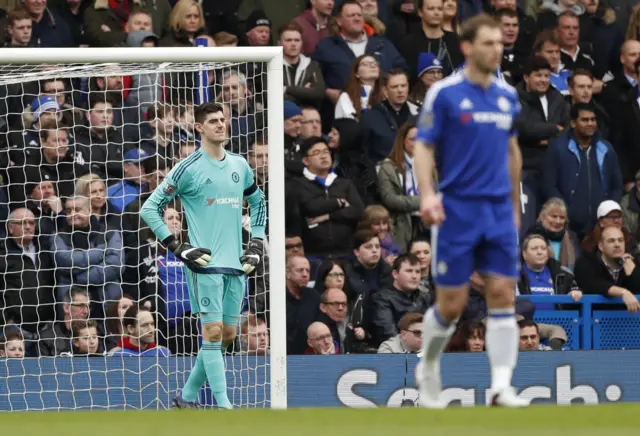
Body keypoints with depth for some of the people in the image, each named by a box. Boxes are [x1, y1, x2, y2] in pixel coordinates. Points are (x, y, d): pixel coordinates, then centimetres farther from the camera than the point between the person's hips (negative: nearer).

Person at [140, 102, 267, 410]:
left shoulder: (240, 165, 12)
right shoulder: (188, 169, -5)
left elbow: (258, 202, 29)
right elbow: (150, 209, -2)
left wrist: (256, 244, 17)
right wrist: (178, 248, -9)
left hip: (236, 265, 6)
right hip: (205, 263, -6)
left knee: (228, 335, 6)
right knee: (213, 332, -12)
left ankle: (188, 396, 19)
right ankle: (223, 405, -13)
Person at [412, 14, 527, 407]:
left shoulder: (507, 95, 10)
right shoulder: (445, 93, -5)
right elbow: (424, 147, -6)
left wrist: (515, 203, 22)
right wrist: (427, 193, -21)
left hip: (499, 211, 4)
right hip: (457, 210, -4)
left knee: (503, 296, -5)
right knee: (452, 304, 0)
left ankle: (502, 386, -7)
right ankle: (429, 369, 25)